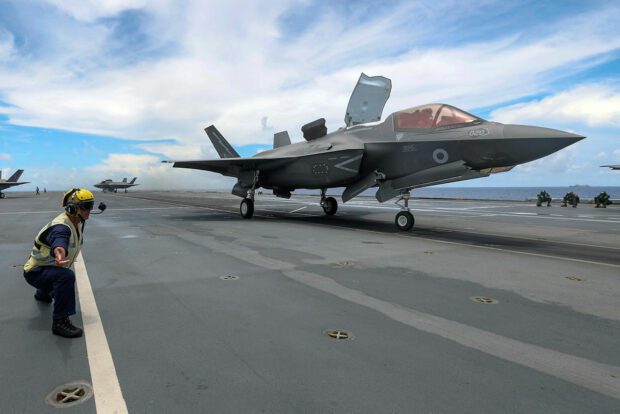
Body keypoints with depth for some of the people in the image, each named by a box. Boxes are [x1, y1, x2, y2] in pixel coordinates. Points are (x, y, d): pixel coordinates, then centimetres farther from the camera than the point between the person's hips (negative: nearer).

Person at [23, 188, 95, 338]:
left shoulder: (79, 222, -4)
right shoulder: (61, 227, -32)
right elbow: (59, 243, -57)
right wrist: (59, 253, -77)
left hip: (49, 268, 10)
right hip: (35, 271, -10)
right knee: (66, 277, -38)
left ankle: (42, 293, 73)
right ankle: (60, 322, -31)